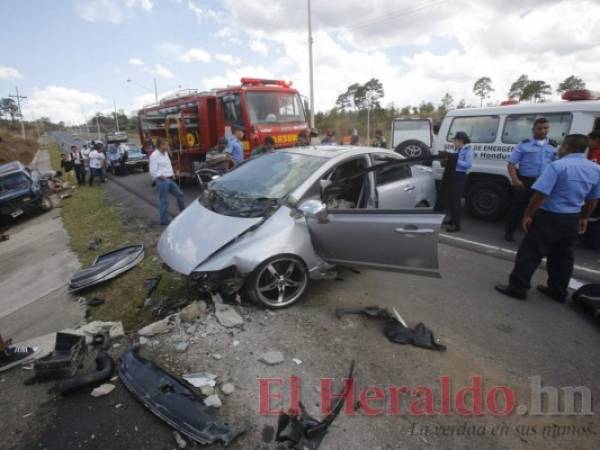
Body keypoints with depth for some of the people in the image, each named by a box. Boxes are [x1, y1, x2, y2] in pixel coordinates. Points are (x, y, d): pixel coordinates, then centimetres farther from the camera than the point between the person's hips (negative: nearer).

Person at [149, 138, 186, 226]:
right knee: (164, 201, -2)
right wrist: (164, 177, -14)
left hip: (170, 180, 9)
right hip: (162, 181, -9)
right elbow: (153, 172, -15)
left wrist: (171, 176, 10)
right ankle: (164, 221, 9)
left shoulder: (165, 153, 14)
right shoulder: (154, 156, -12)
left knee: (180, 195, 13)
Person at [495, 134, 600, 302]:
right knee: (563, 257, 17)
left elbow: (540, 194, -22)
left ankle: (517, 288, 4)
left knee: (530, 254, -1)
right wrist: (584, 218, 26)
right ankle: (558, 291, 27)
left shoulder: (557, 166, -17)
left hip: (550, 217, -7)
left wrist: (528, 214, -13)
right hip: (572, 219, 7)